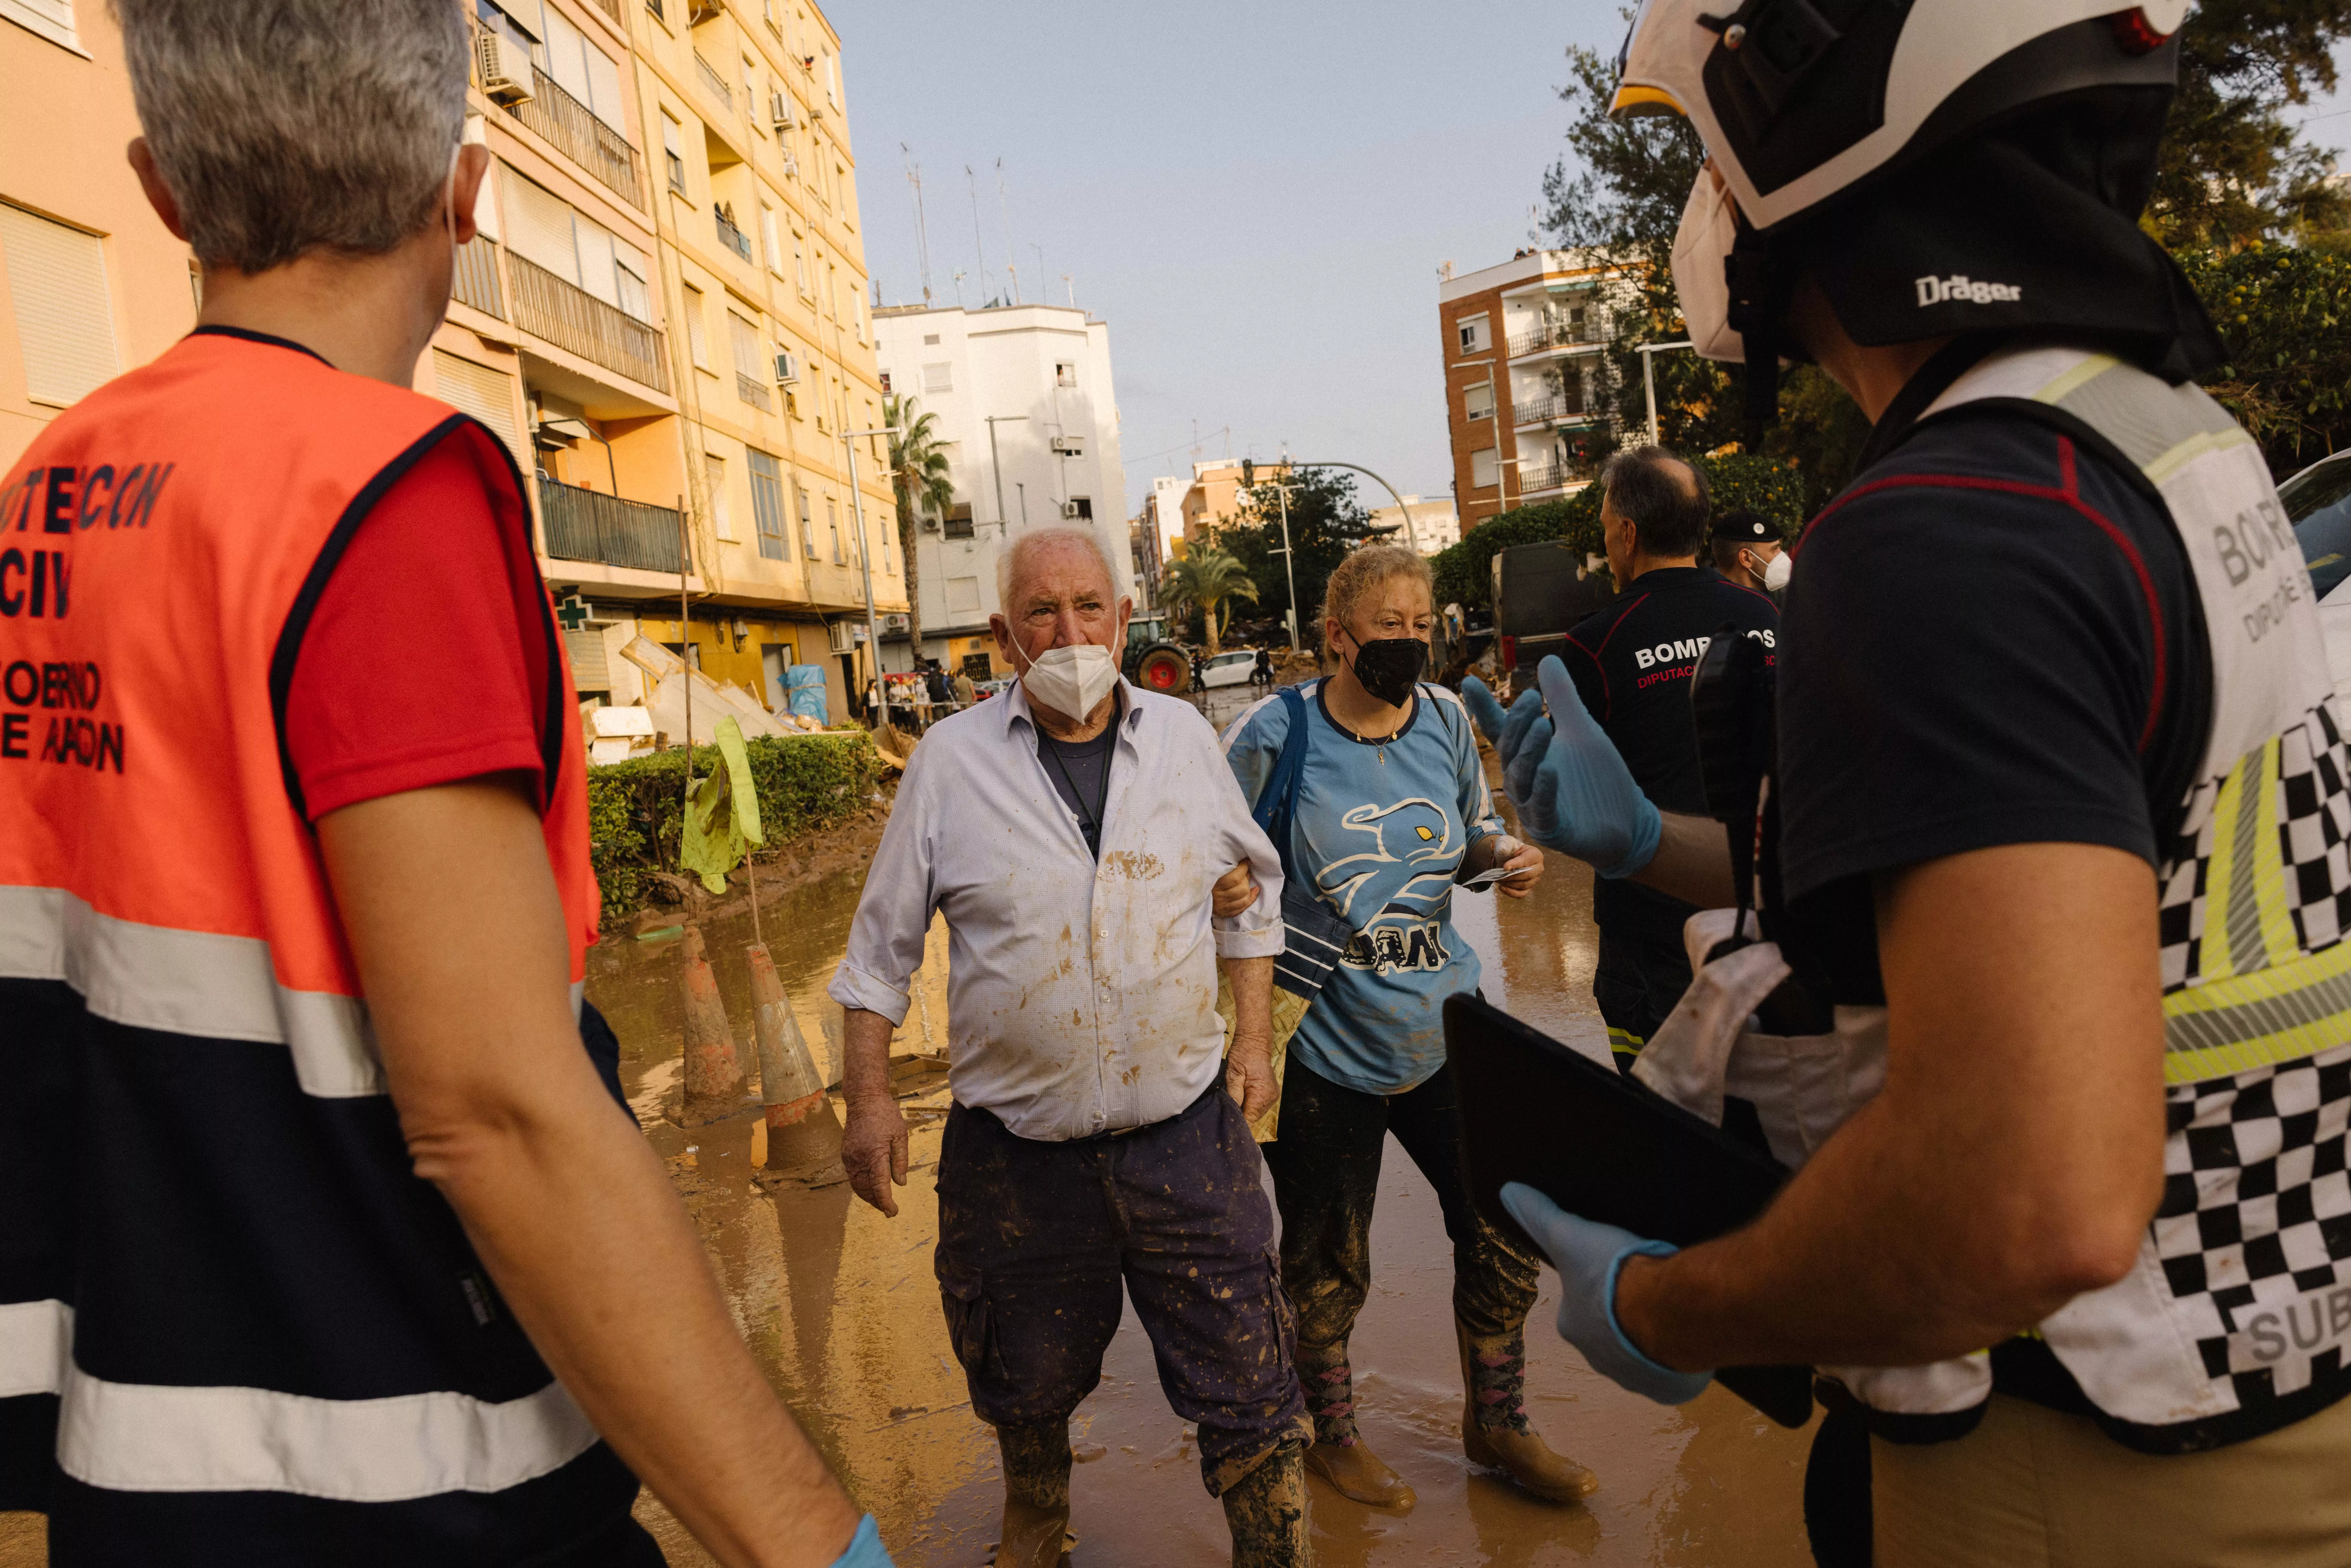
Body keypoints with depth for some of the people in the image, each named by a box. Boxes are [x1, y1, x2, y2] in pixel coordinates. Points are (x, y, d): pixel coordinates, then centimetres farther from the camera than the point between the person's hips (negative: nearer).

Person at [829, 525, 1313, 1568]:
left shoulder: (1184, 738, 1)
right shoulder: (951, 760, -5)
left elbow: (1252, 888, 14)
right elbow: (883, 942, 3)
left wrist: (1255, 1034, 9)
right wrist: (867, 1093, 0)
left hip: (1188, 1137, 1)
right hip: (1017, 1156, 0)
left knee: (1247, 1396, 6)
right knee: (1026, 1389, 20)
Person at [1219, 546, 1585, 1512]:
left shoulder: (1446, 719, 1)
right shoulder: (1272, 736, -12)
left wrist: (1507, 853, -7)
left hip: (1444, 1028, 5)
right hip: (1325, 1047, -4)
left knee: (1505, 1228, 11)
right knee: (1327, 1265, 11)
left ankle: (1496, 1425, 37)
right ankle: (1334, 1435, 39)